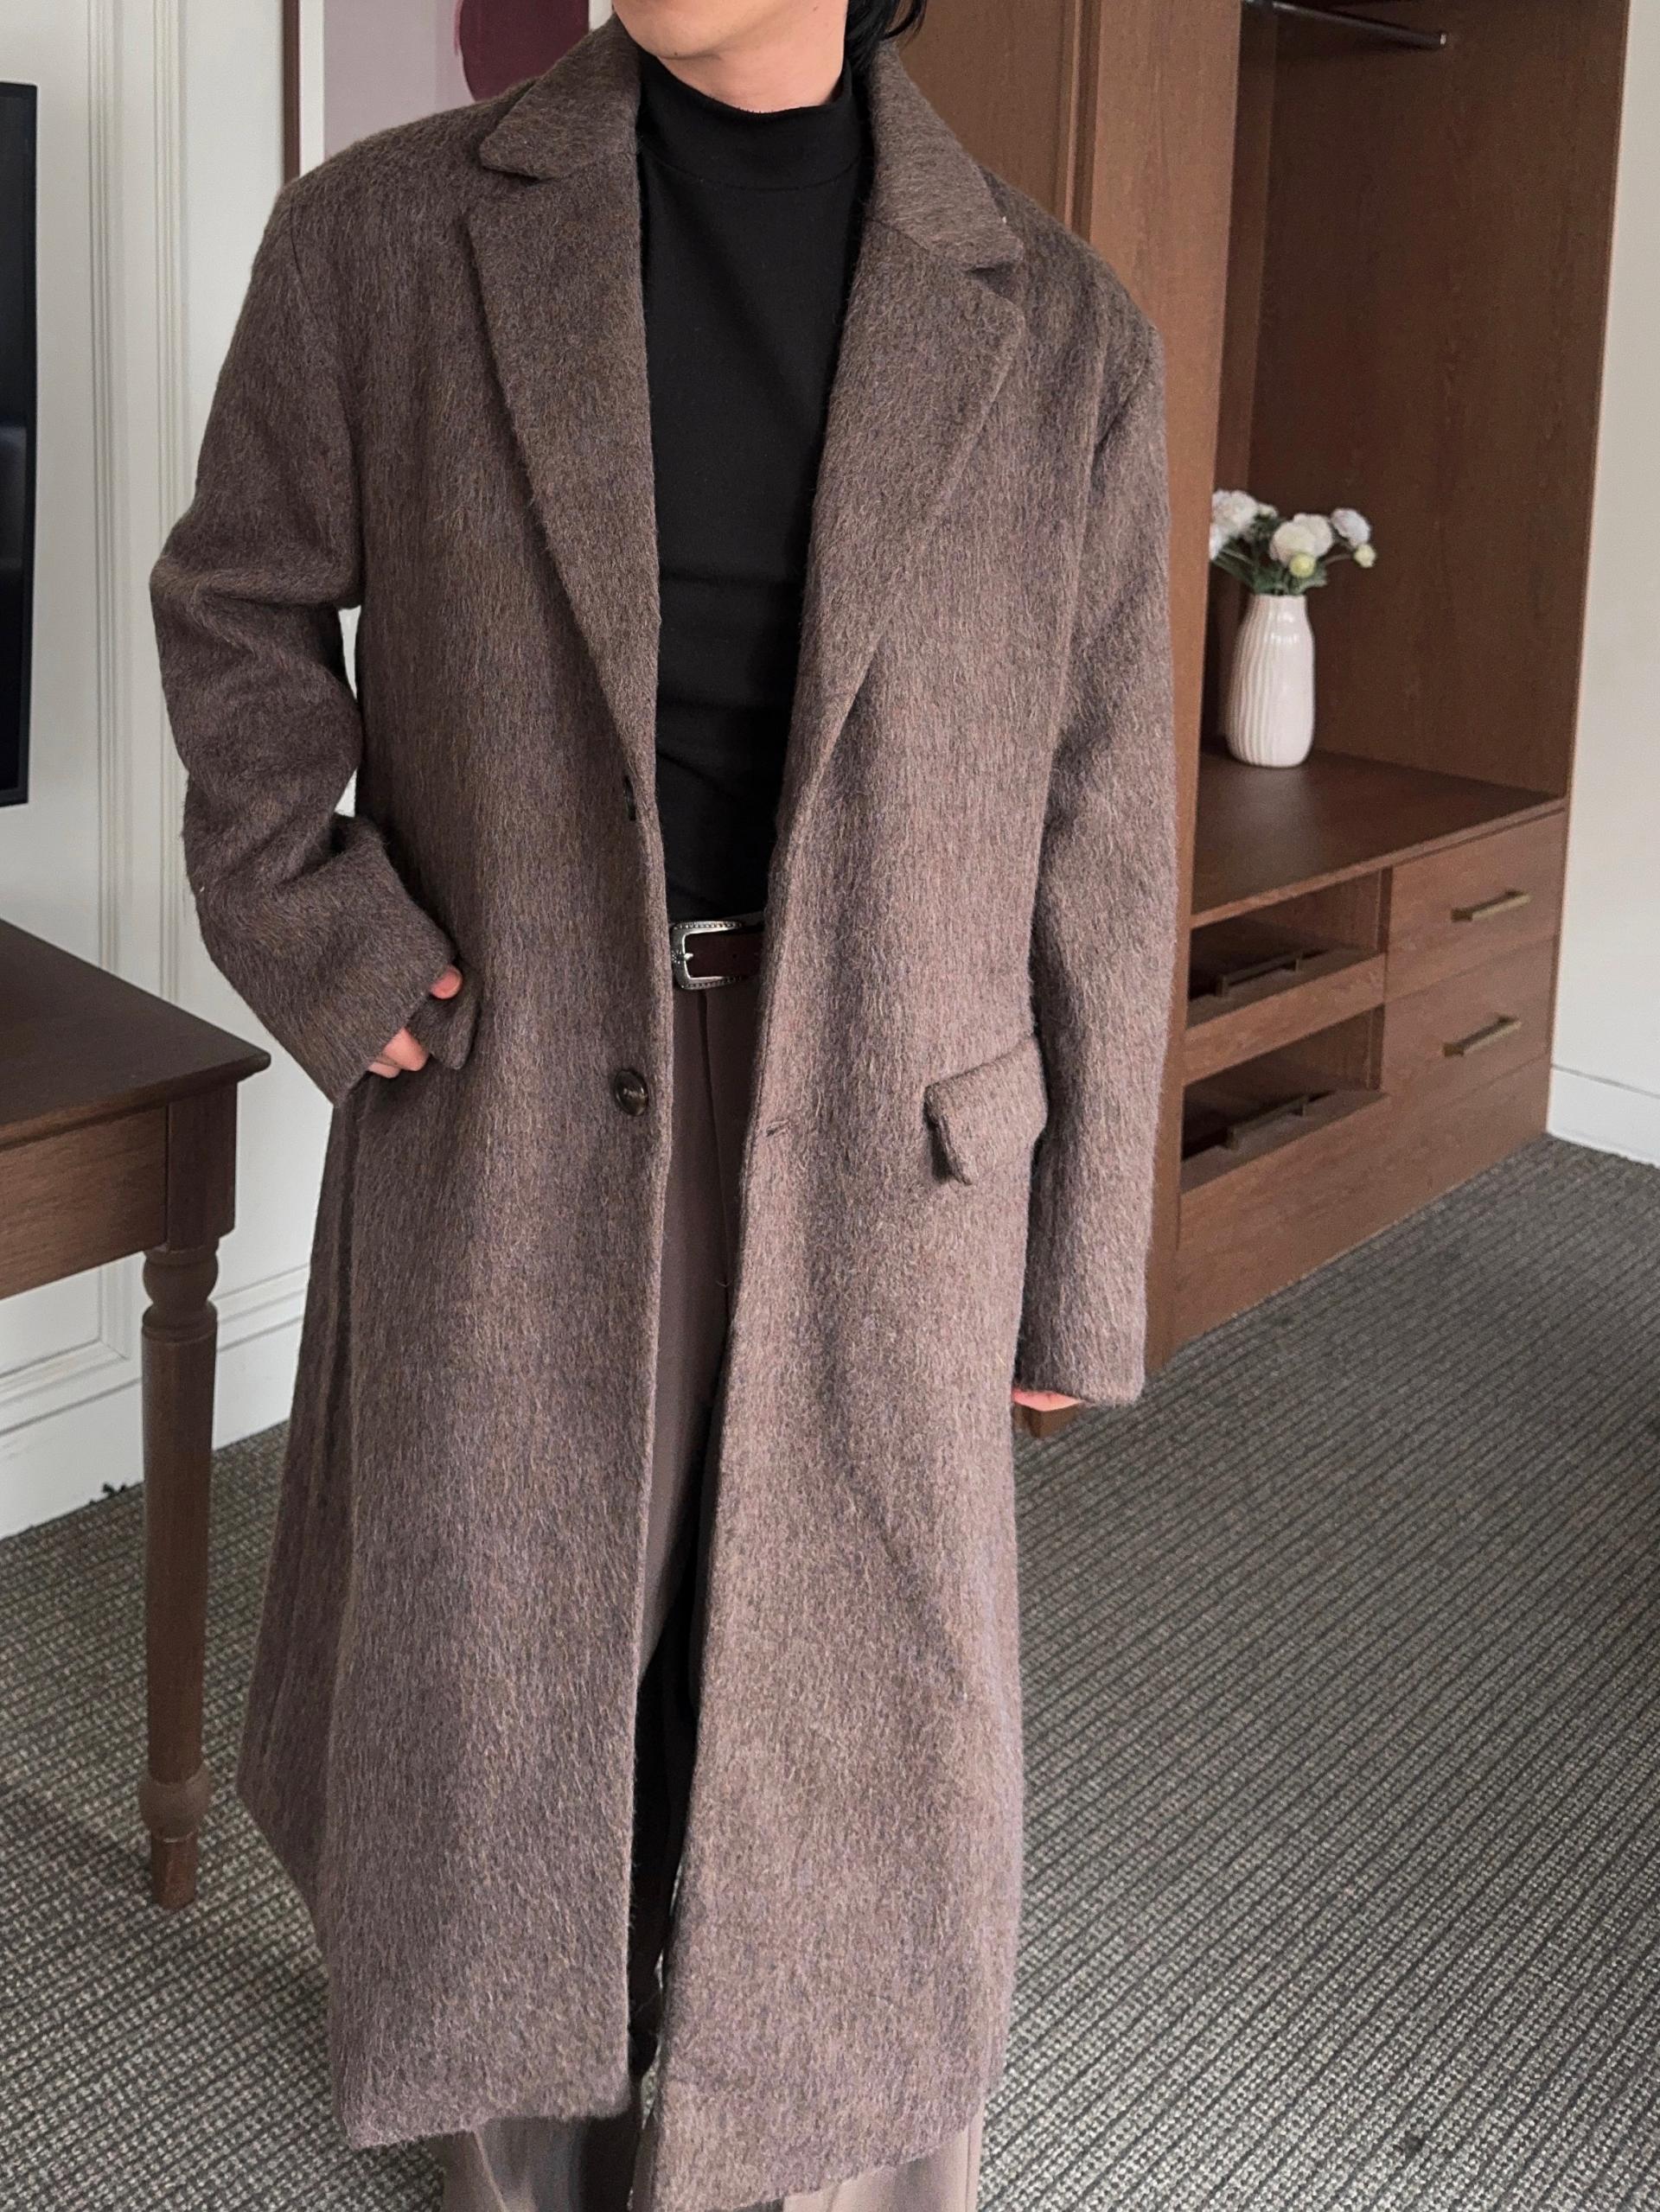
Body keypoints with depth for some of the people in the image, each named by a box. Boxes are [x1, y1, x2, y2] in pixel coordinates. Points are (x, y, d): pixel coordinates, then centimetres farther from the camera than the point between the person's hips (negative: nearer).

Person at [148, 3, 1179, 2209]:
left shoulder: (1063, 335, -3)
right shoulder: (383, 235, -3)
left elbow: (1095, 841, 1)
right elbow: (239, 602, 12)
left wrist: (1081, 1272, 5)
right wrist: (316, 928, -3)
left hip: (875, 1169, 0)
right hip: (503, 1137, 1)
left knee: (854, 1750, 10)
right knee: (503, 1705, 16)